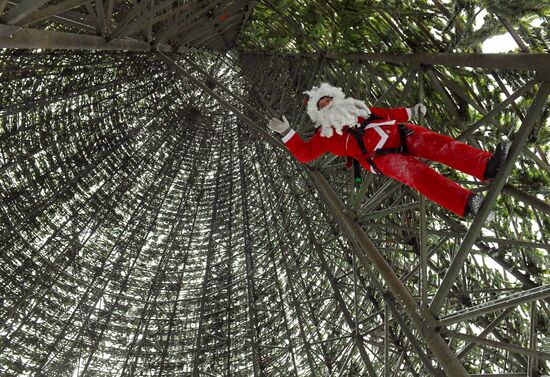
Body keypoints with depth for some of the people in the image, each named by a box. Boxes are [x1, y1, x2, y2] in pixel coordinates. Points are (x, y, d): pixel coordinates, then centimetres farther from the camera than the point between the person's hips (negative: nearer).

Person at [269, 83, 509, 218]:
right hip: (381, 157, -6)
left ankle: (486, 165, -37)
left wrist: (410, 112, 33)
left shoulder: (356, 107, 35)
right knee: (417, 173, -31)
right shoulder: (326, 134, 19)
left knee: (437, 143, -22)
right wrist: (286, 132, 4)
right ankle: (467, 204, -49)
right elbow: (304, 153, 11)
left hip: (398, 133, 6)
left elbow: (385, 114, 39)